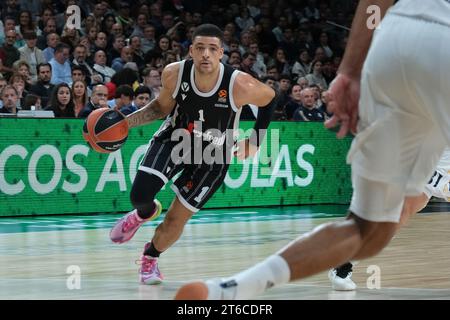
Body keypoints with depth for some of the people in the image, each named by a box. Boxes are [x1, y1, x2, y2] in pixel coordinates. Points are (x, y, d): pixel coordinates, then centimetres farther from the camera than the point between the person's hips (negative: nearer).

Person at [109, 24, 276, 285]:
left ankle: (151, 258, 36)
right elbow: (163, 106, -2)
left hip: (213, 155, -1)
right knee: (140, 195, -18)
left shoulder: (239, 85, -31)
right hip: (175, 138, 1)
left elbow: (270, 98, -9)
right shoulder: (174, 74, -23)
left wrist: (256, 140, -7)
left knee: (178, 218, 2)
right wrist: (129, 121, -15)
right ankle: (145, 213, 23)